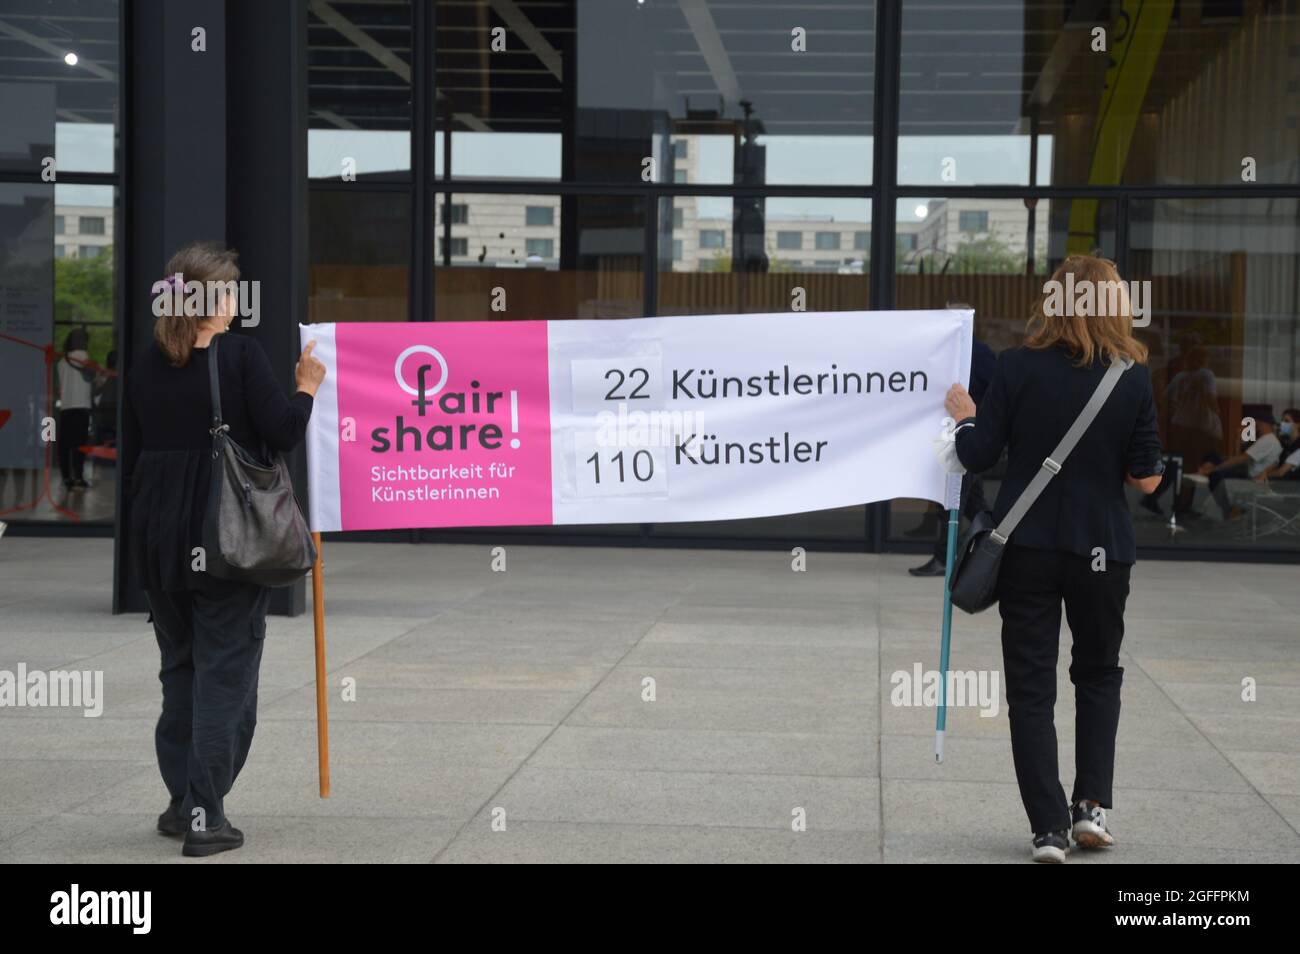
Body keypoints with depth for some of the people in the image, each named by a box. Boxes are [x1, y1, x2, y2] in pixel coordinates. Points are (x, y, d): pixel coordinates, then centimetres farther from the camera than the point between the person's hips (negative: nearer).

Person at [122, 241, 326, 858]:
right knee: (225, 673, 1)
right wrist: (306, 388, 5)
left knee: (179, 668, 17)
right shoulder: (240, 355, -10)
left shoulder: (145, 368, 6)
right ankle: (204, 816, -1)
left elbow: (131, 461, 9)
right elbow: (282, 432, -13)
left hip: (161, 540, 5)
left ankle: (181, 802, 21)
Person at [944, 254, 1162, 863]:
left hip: (1027, 546, -1)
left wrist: (965, 415, 12)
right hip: (1101, 549, 1)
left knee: (1031, 686, 7)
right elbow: (1146, 479, -4)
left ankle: (1050, 828, 3)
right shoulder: (1132, 379, -6)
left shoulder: (1018, 368, -9)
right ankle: (1091, 803, 12)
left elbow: (978, 456, -7)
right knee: (1098, 674, 22)